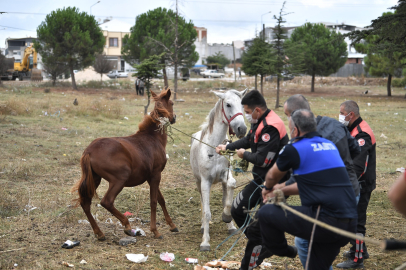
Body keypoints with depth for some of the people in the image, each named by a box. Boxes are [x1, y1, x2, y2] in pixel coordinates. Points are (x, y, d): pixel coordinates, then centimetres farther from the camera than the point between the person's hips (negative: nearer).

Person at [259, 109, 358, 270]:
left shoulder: (294, 150, -2)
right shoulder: (330, 146, 18)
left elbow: (272, 176, 17)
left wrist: (268, 189, 40)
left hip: (325, 219, -8)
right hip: (350, 224, 8)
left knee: (265, 213, 5)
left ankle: (280, 250, 28)